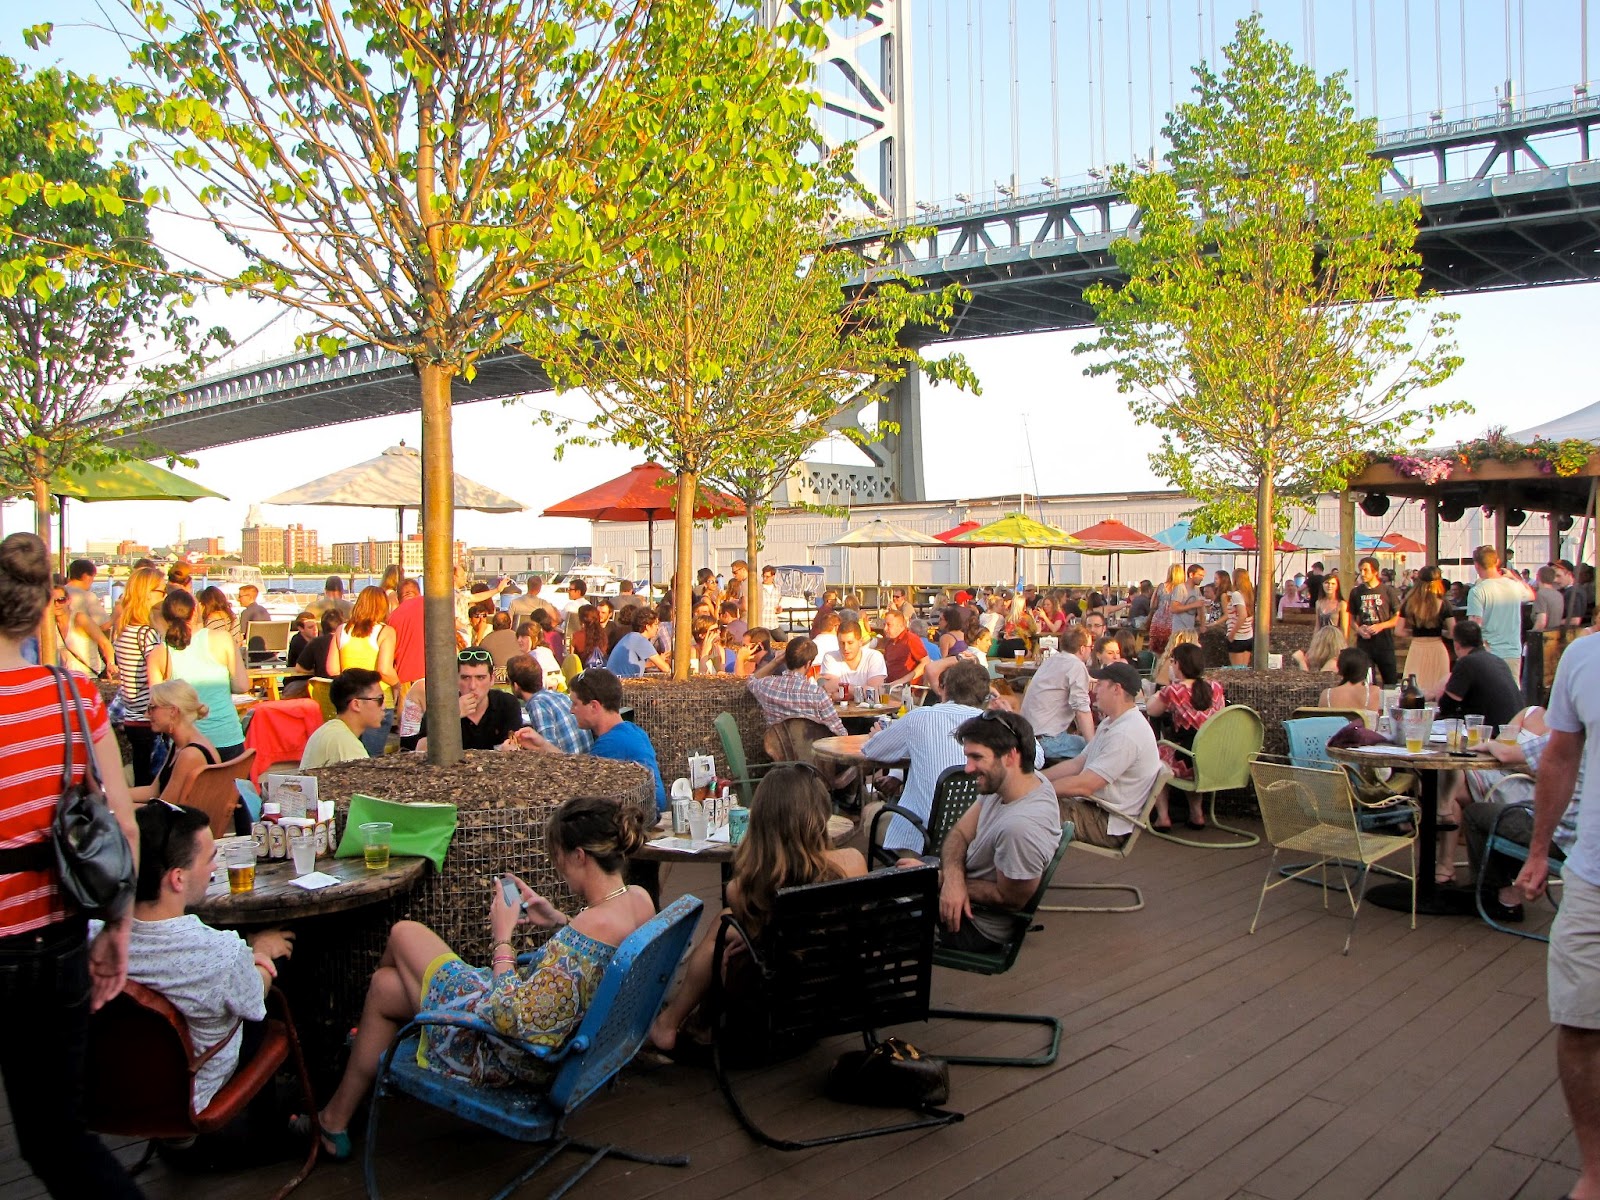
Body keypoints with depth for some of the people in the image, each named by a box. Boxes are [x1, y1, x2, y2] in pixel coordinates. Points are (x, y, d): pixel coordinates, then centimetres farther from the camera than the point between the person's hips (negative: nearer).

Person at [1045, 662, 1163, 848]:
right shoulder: (1111, 724, 13)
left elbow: (1084, 785, -25)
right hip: (1094, 806, 10)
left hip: (1109, 824, -10)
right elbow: (1077, 764, 15)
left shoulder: (1126, 734, -23)